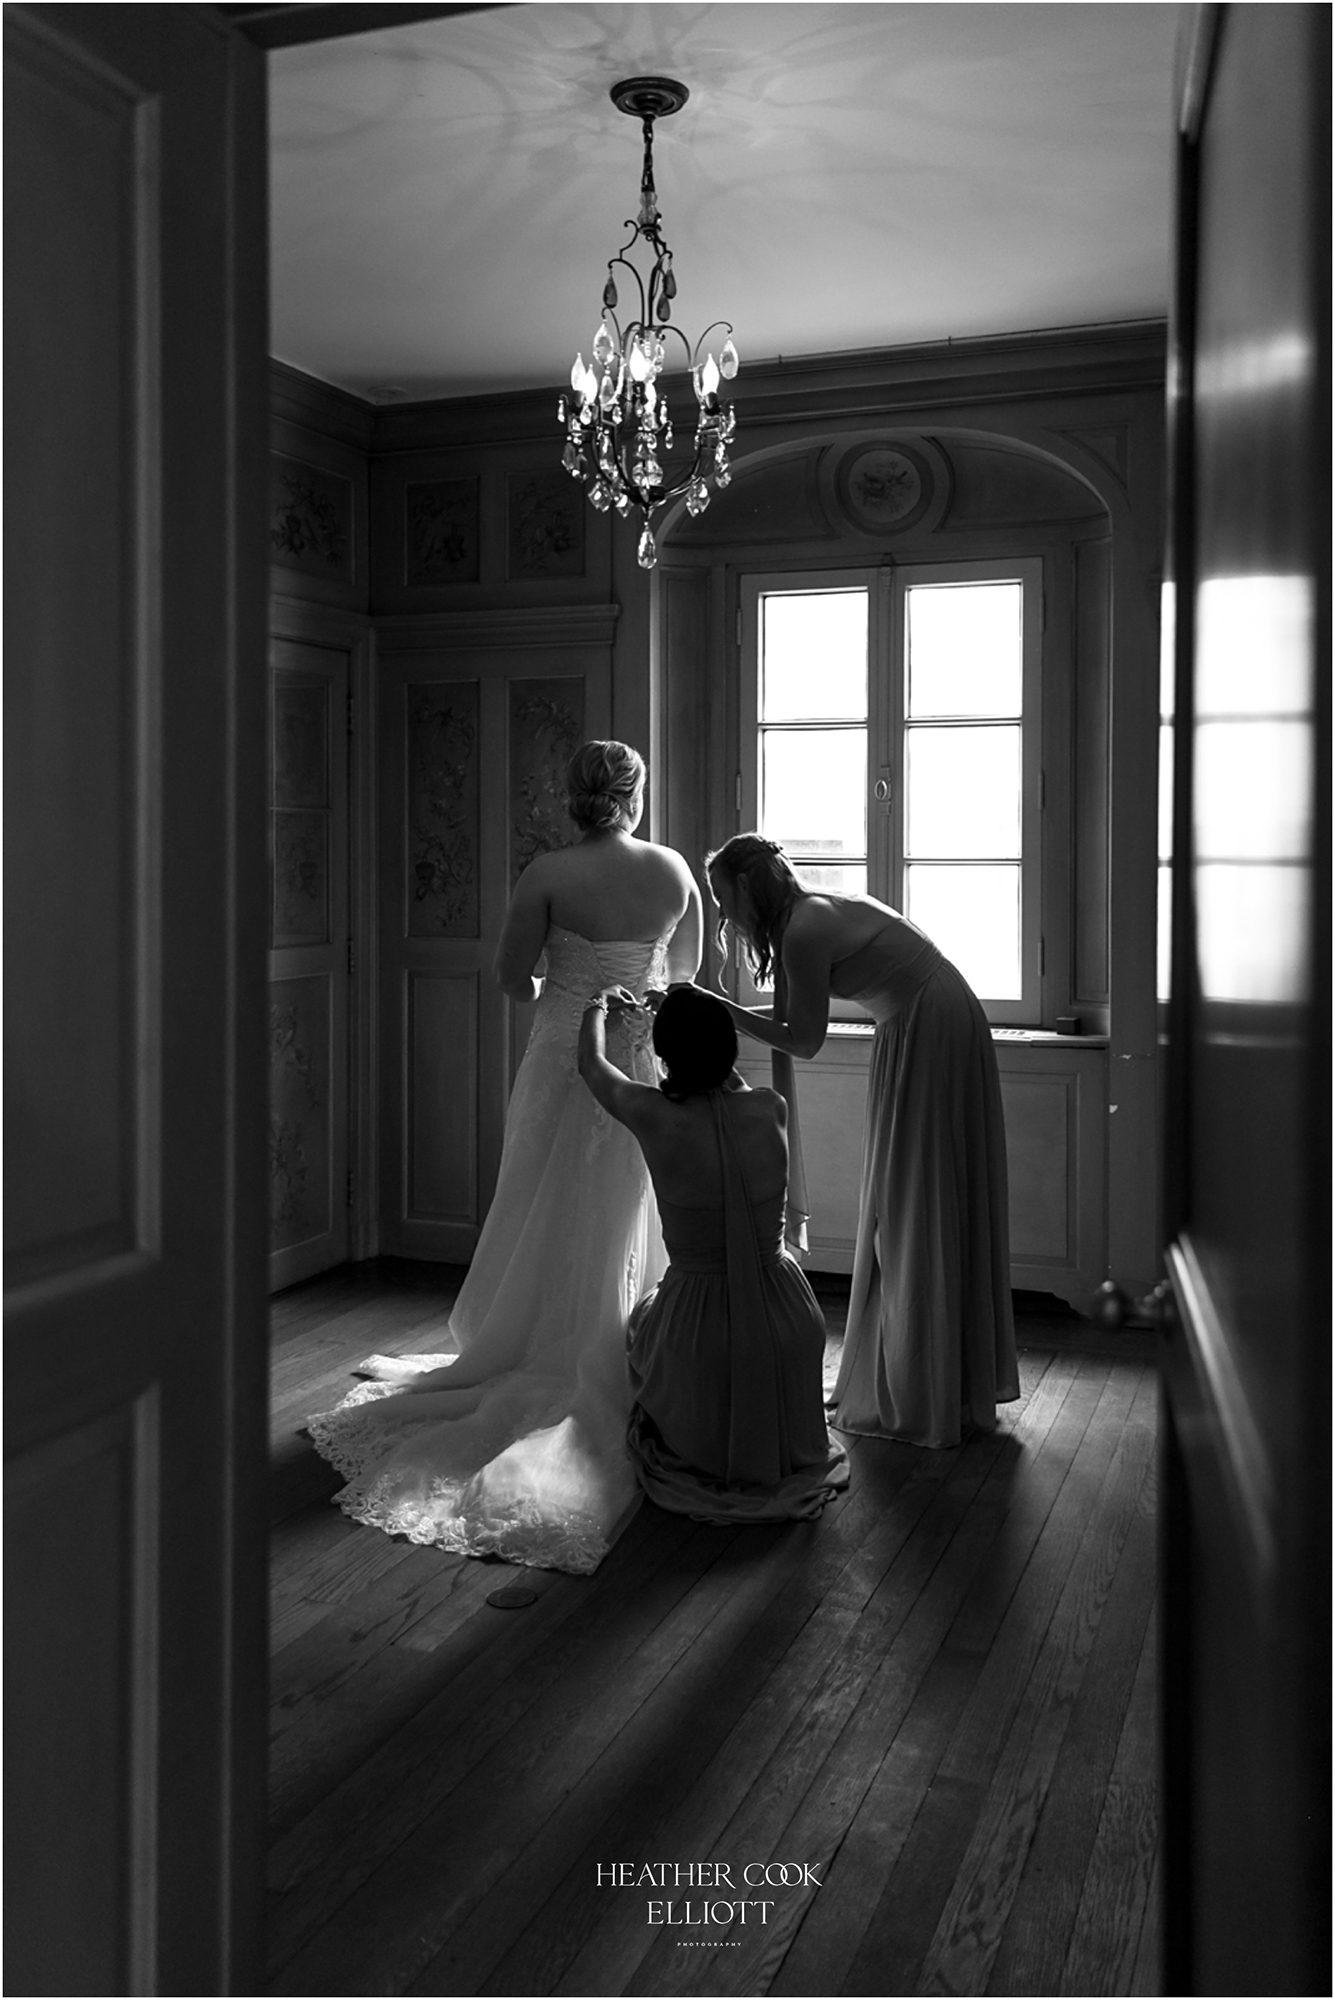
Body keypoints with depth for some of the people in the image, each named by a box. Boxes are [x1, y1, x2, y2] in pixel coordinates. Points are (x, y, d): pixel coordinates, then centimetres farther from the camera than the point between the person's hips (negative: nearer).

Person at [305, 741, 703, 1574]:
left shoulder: (548, 874, -13)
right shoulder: (674, 872, -4)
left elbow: (512, 979, -8)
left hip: (567, 1059, -2)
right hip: (646, 1061, 3)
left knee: (552, 1228, 10)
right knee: (627, 1228, 14)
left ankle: (541, 1370, 18)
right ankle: (609, 1375, 21)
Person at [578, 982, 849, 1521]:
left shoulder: (654, 1117, -15)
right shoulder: (769, 1110, -8)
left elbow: (591, 1062, 8)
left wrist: (600, 1006, 28)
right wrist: (703, 1016, 33)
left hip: (700, 1330, -2)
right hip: (788, 1324, 2)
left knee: (644, 1316, 33)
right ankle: (784, 1456, 35)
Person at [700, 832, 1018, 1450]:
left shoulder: (805, 931, -18)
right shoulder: (815, 912, 11)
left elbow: (804, 1040, -14)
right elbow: (790, 1016, 15)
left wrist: (721, 1009, -10)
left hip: (928, 1035, -10)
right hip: (930, 1031, 10)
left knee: (915, 1215, -3)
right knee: (904, 1213, 15)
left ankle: (917, 1404, 7)